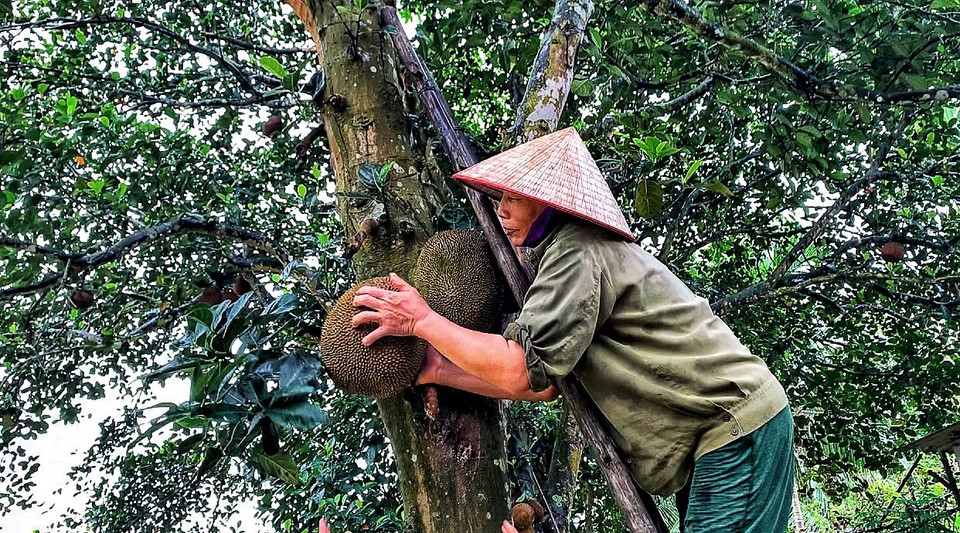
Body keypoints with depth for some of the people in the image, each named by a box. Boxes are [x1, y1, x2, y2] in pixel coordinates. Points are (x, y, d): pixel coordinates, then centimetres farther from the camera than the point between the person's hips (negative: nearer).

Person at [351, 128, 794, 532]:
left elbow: (520, 371, -22)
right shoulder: (575, 250, 15)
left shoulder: (578, 250, -16)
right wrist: (441, 371, 6)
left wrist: (423, 321, -12)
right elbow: (545, 383, 10)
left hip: (738, 426, -10)